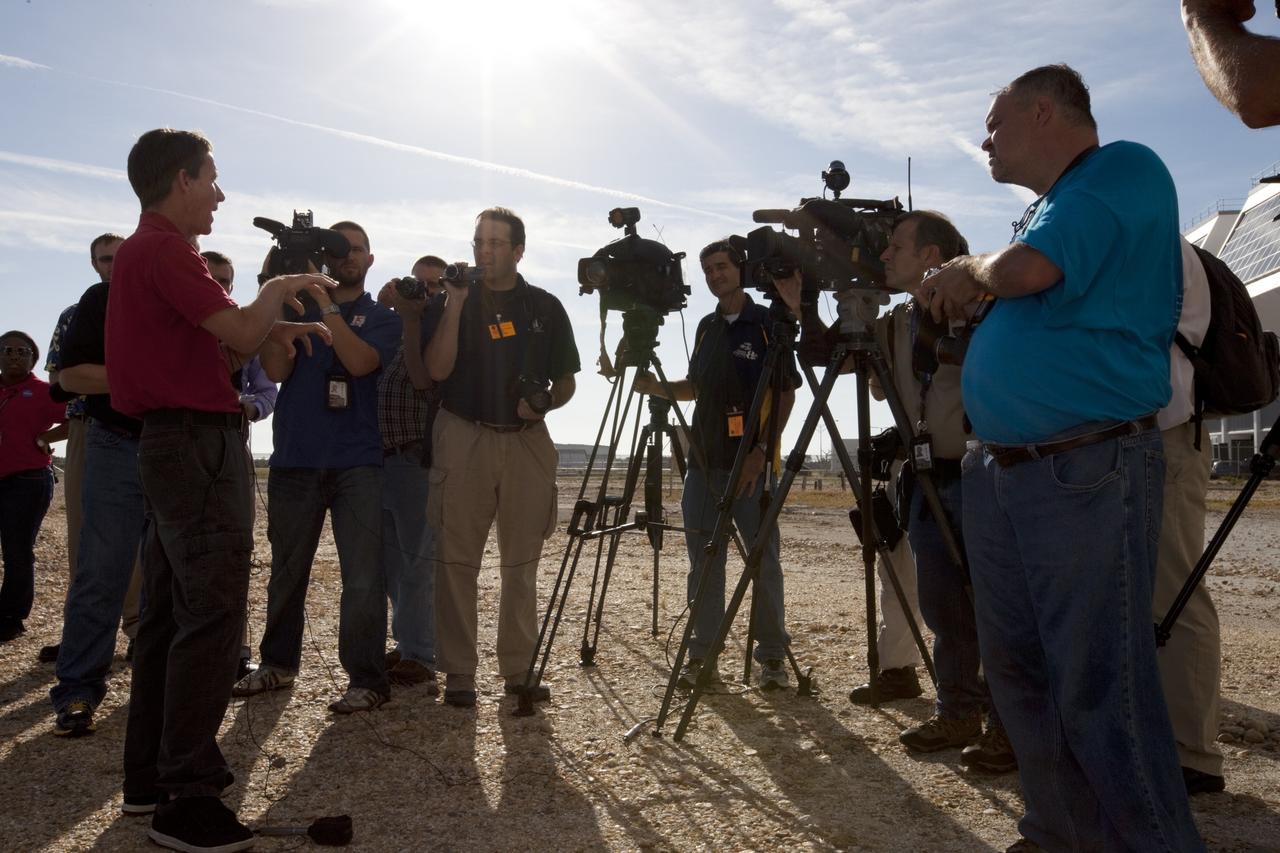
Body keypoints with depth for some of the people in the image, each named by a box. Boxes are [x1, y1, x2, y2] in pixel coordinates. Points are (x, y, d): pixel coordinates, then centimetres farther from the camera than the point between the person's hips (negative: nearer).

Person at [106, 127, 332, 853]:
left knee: (171, 611, 12)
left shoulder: (144, 249, 20)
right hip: (200, 444, -11)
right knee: (212, 615, -10)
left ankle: (150, 778, 20)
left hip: (170, 444, 11)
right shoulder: (164, 249, -12)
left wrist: (280, 324, 11)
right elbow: (241, 334, -19)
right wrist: (282, 289, -1)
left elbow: (214, 336, 22)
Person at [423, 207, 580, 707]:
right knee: (457, 561, -2)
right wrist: (456, 306, -13)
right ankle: (458, 672, 7)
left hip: (527, 441, 2)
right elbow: (436, 370, -7)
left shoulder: (545, 307, 9)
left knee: (522, 563, 6)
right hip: (463, 440, -1)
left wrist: (543, 403, -9)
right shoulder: (452, 301, 6)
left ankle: (519, 669, 15)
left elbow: (566, 381, 12)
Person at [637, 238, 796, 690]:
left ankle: (772, 655, 11)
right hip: (704, 460, 6)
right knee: (704, 559, 7)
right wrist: (658, 387, 5)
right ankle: (702, 652, 15)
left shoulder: (767, 323, -2)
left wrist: (762, 449, -14)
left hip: (750, 462, -6)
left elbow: (786, 391, -6)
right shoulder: (707, 327, 16)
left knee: (764, 559, 0)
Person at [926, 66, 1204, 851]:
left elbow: (1023, 271, -20)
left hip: (1090, 472, -9)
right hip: (1001, 471, 9)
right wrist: (968, 288, 14)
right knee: (1019, 672, 12)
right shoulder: (1051, 208, 22)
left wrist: (970, 270, 0)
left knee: (1101, 687, -7)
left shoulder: (1125, 168, -5)